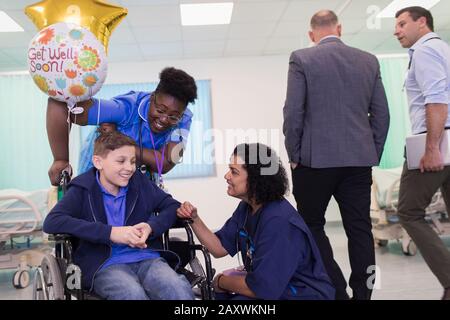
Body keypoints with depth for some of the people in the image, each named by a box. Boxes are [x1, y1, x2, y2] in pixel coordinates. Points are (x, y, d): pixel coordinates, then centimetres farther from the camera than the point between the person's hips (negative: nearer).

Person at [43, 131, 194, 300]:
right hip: (105, 265, -2)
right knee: (134, 293, -36)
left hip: (147, 259, 3)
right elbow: (51, 222, -13)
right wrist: (110, 232, -19)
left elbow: (172, 206, 16)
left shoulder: (140, 182, 13)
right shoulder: (83, 190, 2)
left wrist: (151, 226, -7)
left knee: (180, 289, -29)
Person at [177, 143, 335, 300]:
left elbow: (261, 287, -31)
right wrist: (194, 219, -11)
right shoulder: (247, 207, 1)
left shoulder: (279, 222, -30)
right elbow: (220, 248, 4)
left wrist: (221, 281, -13)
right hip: (272, 283, 9)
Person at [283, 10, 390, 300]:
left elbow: (293, 112, -8)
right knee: (360, 230, 9)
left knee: (312, 226, 10)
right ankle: (362, 293, 15)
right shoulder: (369, 61, 9)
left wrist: (294, 156, 1)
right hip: (360, 159, 4)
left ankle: (336, 291, 7)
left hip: (316, 158, -3)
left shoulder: (301, 59, -2)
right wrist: (373, 156, 15)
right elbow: (382, 114, 8)